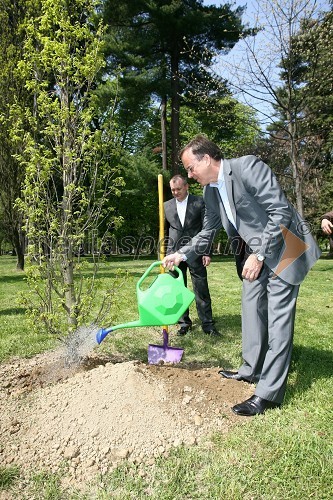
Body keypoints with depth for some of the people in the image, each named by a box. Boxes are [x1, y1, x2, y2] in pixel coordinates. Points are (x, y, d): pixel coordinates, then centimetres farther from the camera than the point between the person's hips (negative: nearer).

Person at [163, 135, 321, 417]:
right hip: (255, 253, 8)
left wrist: (259, 255, -23)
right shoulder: (210, 191, 4)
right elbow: (208, 231, 17)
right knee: (251, 310, 13)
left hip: (282, 248, -8)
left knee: (278, 317, -7)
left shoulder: (248, 167, -19)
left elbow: (280, 211, -22)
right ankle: (252, 371, 28)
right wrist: (181, 255, 8)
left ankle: (269, 393, -2)